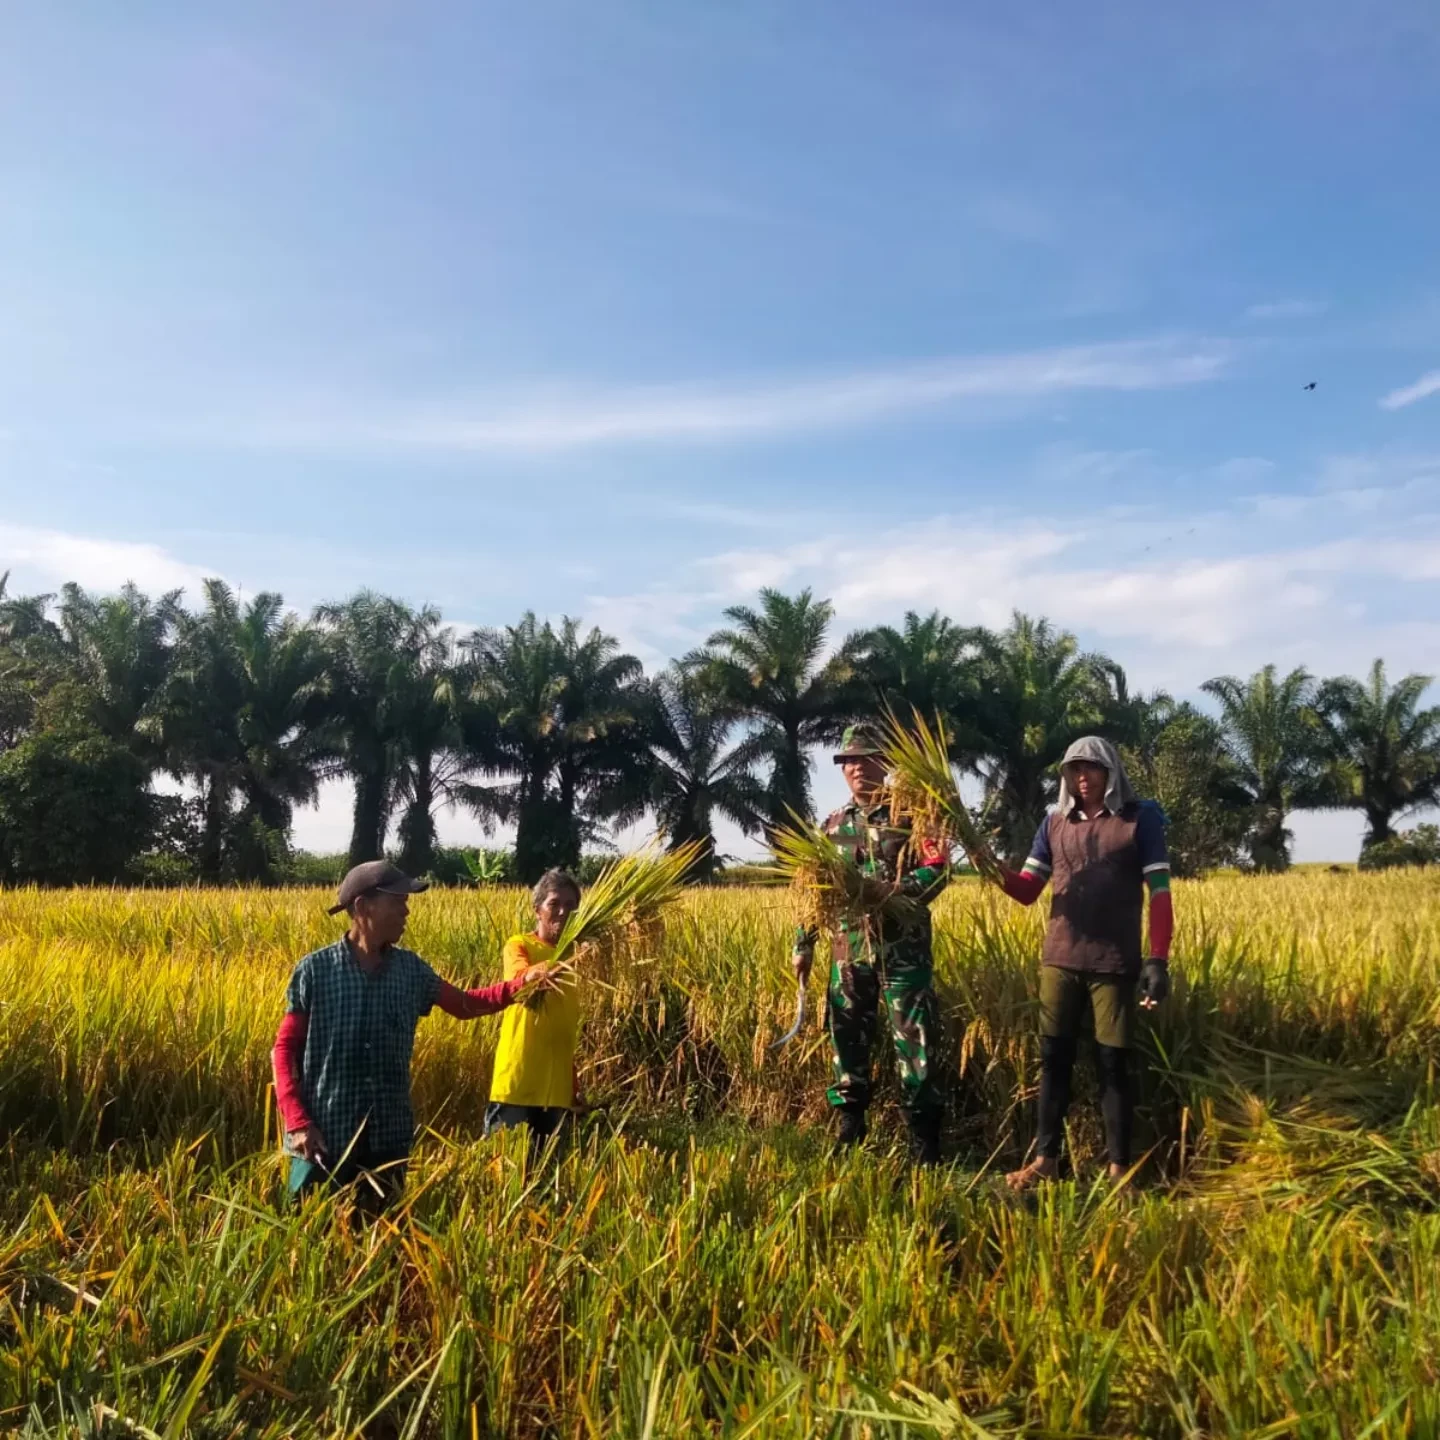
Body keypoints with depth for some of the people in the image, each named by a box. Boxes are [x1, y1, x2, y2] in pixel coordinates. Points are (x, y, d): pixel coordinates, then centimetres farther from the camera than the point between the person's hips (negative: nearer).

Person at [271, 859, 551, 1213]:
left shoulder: (410, 969, 4)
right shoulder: (315, 970, -6)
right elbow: (285, 1049, -3)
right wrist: (297, 1122, -13)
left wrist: (522, 983, -6)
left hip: (389, 1137, 4)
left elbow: (464, 1004, 9)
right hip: (324, 1136, -4)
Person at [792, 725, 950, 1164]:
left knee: (914, 1043, -3)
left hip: (903, 950, -4)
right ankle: (849, 1137, 22)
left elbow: (939, 868, -12)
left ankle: (926, 1151, 7)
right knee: (847, 1042, 9)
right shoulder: (832, 825, 13)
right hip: (849, 952, 4)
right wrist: (803, 945, 8)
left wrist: (895, 893, -27)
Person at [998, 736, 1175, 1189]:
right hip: (1060, 960, 4)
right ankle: (1045, 1160, 18)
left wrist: (1158, 959, -13)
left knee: (1113, 1064, 5)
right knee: (1053, 1058, 8)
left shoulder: (1141, 817, -1)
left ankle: (1118, 1169, 16)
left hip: (1115, 964, -3)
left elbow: (1160, 892, -5)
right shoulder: (1055, 822, 9)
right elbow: (1027, 891, 6)